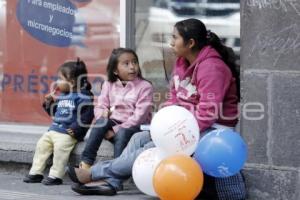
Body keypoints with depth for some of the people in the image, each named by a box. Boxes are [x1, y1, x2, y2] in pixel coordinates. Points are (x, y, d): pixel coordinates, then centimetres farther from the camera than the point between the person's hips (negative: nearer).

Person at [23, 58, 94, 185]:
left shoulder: (83, 96, -10)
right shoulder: (61, 96, 17)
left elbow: (87, 115, -17)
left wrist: (75, 129, -22)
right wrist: (49, 103, 9)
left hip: (68, 133, -9)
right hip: (53, 130, 9)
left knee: (60, 147, -28)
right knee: (41, 144, 3)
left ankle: (55, 176, -21)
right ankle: (36, 172, 10)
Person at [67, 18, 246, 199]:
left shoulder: (211, 67, -22)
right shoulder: (183, 62, 9)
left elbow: (207, 112, -27)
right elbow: (174, 99, 9)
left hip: (210, 130, -10)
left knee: (152, 149, -16)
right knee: (139, 139, 0)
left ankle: (93, 174, -11)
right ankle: (111, 183, -10)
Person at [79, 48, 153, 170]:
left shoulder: (145, 87, -4)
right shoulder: (109, 85, 9)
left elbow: (139, 115, -13)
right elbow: (100, 107, 4)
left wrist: (117, 129, -18)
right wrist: (106, 128, -17)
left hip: (133, 127, -3)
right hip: (113, 124, 3)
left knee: (122, 133, -35)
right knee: (102, 121, -28)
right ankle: (86, 162, -34)